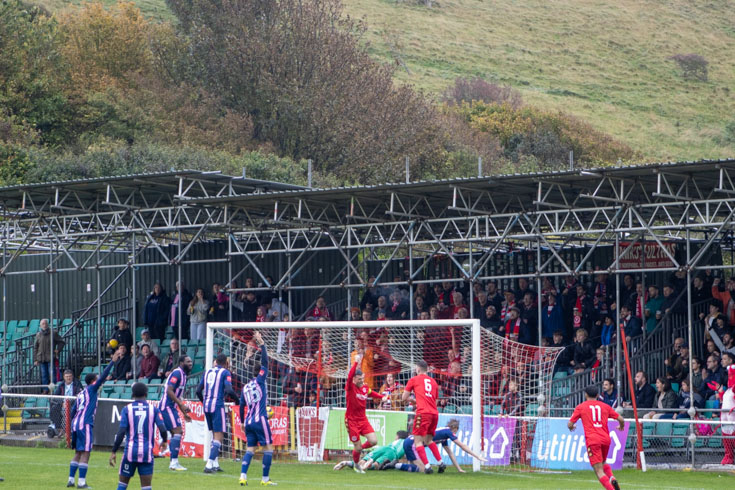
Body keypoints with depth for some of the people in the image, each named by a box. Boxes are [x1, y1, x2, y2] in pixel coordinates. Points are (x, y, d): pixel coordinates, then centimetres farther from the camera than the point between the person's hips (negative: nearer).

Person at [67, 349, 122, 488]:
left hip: (76, 424, 8)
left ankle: (71, 480, 14)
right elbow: (103, 376, -10)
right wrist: (113, 361, -9)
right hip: (85, 425, -8)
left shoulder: (81, 394, 20)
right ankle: (81, 482, -9)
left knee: (78, 453, 14)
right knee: (85, 453, -6)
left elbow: (73, 411, 21)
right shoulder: (91, 389, -1)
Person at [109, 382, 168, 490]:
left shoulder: (127, 409, 0)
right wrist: (164, 441, 17)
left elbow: (121, 432, -7)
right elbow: (163, 429, -5)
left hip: (130, 451, 0)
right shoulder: (154, 409, 3)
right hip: (147, 453, 0)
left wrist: (114, 452, -3)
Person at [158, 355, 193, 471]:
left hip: (171, 407, 10)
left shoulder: (183, 374, 18)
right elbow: (169, 391, -23)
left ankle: (173, 462, 14)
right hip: (167, 406, -10)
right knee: (177, 432, -14)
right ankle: (174, 462, -16)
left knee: (175, 433, 10)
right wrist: (182, 405, -25)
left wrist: (184, 413, 26)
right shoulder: (177, 373, -13)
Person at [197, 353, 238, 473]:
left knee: (215, 435, 18)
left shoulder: (207, 371, 14)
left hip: (206, 406, 6)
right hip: (218, 406, -6)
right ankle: (209, 465, -14)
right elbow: (229, 390, -17)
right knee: (219, 436, -4)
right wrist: (237, 398, 0)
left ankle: (215, 464, 17)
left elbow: (198, 390, 13)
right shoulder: (225, 372, -3)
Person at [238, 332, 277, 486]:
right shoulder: (259, 381, -2)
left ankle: (243, 476, -7)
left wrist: (242, 422, 26)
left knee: (250, 448, 8)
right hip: (260, 421, -6)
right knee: (268, 447, 2)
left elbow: (241, 406, 16)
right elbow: (265, 362, -7)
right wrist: (261, 344, -4)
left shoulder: (245, 387, 14)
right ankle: (265, 479, 0)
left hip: (248, 422, 6)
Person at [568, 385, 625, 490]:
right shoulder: (605, 406, 14)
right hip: (606, 439, 4)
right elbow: (621, 419, 13)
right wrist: (621, 426, 35)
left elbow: (570, 424, 6)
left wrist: (571, 427, 30)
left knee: (599, 471, -5)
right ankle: (612, 478, -2)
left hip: (592, 440, -4)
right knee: (603, 463, 26)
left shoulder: (580, 407, 7)